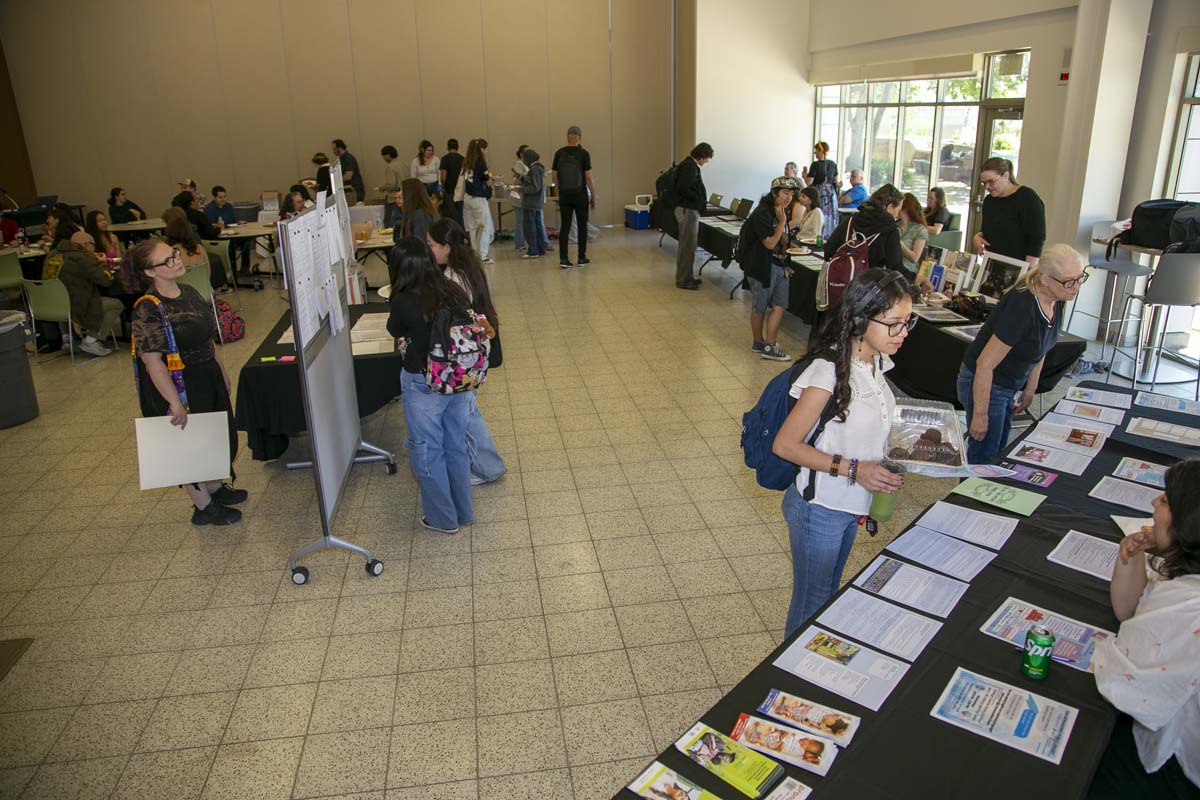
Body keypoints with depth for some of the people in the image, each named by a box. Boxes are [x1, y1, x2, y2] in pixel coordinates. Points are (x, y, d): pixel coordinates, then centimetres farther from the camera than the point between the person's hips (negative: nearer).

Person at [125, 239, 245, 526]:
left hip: (209, 377, 8)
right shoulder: (148, 311, -22)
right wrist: (175, 402, -23)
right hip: (181, 386, -8)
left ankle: (216, 487, 43)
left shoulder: (188, 292, 3)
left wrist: (223, 374, 17)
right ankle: (203, 506, 26)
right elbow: (152, 362, -22)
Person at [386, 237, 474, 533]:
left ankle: (442, 518, 27)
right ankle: (462, 511, 36)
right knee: (456, 446, 20)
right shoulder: (454, 291, -6)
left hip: (423, 385, -5)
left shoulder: (404, 302, -20)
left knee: (427, 451, 14)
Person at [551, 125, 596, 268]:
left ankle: (563, 259, -2)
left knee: (564, 226, 4)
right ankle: (581, 258, 13)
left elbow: (554, 177, 2)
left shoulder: (559, 153, 0)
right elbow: (589, 178, -10)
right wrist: (593, 196, -1)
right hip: (580, 195, -2)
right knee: (582, 226, 9)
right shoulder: (583, 154, -9)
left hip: (564, 196, 2)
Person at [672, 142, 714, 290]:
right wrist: (700, 199, -15)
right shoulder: (689, 166, -16)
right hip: (687, 210, -11)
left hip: (690, 209, 11)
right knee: (688, 246, -6)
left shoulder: (690, 165, 16)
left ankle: (687, 277, 23)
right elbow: (683, 189, -24)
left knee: (687, 245, 15)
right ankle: (683, 280, 0)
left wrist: (701, 200, 10)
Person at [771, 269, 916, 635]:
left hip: (850, 506, 8)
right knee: (811, 603, 13)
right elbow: (785, 445, -24)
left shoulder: (875, 361, -4)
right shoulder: (829, 373, -29)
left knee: (830, 592, 28)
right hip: (820, 509, -8)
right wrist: (852, 469, -27)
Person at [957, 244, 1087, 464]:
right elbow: (985, 364, -28)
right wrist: (980, 415, -22)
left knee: (999, 450, 21)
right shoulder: (1022, 306, -31)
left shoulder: (1056, 301, -5)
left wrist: (1030, 388, 16)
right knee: (982, 460, 0)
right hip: (983, 385, -9)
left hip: (1010, 385, 9)